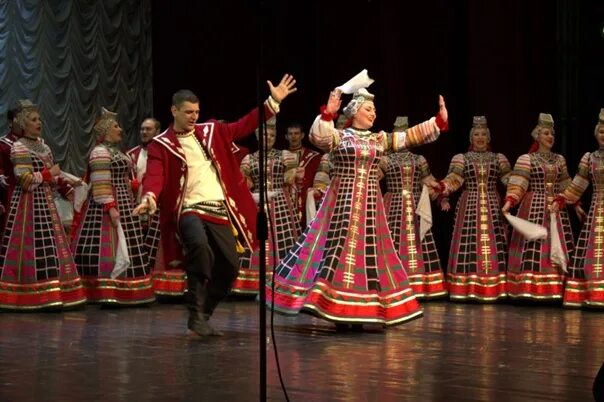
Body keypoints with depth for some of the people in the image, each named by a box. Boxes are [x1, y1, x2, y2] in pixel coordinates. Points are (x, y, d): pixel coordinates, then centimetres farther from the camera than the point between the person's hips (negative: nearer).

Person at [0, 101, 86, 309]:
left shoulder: (44, 147, 15)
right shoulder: (19, 148, -10)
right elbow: (26, 180, -18)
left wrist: (63, 181, 1)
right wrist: (49, 173, -12)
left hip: (46, 203, 8)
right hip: (28, 205, -8)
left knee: (49, 249, 5)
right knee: (30, 249, -7)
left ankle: (47, 295, 8)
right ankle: (28, 297, -2)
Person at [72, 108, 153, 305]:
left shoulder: (114, 151, 17)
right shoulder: (100, 152, -14)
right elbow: (100, 185, -21)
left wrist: (135, 185, 15)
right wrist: (110, 208, -26)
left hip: (123, 205, 11)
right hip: (108, 205, -11)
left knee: (123, 247, 10)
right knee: (108, 246, -11)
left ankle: (119, 291, 14)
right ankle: (106, 293, -12)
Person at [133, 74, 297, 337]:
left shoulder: (211, 131, 13)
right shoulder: (161, 145, -1)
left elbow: (244, 126, 18)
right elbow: (154, 176, -13)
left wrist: (273, 102, 11)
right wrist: (149, 197, -35)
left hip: (220, 210, 6)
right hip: (189, 210, -6)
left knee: (229, 266, 4)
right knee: (200, 246, -35)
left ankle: (204, 315, 23)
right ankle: (196, 314, -23)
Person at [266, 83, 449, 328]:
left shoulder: (380, 139, 12)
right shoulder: (339, 137, -2)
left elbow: (411, 137, 10)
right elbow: (318, 136, -21)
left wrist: (439, 120, 3)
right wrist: (328, 113, -35)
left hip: (369, 205, 5)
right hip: (342, 202, -5)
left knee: (368, 250, 3)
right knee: (339, 248, -9)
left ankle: (358, 311, 9)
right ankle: (336, 310, -5)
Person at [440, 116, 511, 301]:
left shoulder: (498, 158, 11)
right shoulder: (461, 158, 5)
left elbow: (509, 179, 2)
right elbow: (453, 179, -7)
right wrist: (440, 189, -25)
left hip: (492, 206, 2)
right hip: (469, 206, -2)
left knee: (494, 244, -2)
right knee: (469, 244, -7)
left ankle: (494, 288, 1)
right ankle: (468, 288, -5)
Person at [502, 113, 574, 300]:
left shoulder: (559, 160, 13)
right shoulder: (526, 159, -4)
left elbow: (565, 186, 19)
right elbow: (517, 184, -14)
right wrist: (509, 201, -28)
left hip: (556, 208, 5)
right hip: (534, 207, -5)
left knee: (557, 246, 1)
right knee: (533, 245, -10)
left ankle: (554, 289, 5)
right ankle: (530, 289, -8)